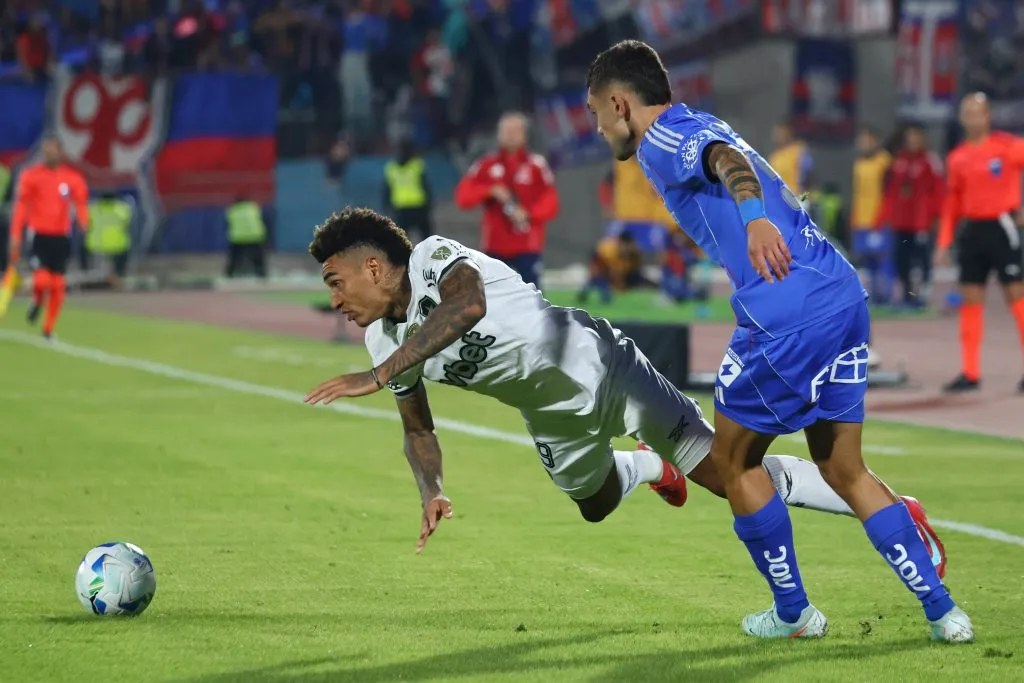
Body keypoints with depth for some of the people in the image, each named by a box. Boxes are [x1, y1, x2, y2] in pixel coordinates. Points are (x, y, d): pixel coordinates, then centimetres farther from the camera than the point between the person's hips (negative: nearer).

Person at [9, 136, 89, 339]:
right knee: (42, 280, -17)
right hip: (39, 235, -2)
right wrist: (16, 238, -4)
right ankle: (38, 301, 19)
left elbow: (81, 205, 5)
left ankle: (48, 329, 16)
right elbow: (21, 208, 0)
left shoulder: (73, 178, 3)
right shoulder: (31, 176, -2)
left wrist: (84, 224, -16)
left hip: (61, 236, 2)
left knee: (58, 284, 2)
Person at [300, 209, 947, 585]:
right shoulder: (385, 338, -3)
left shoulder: (434, 258, -27)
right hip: (555, 416, 8)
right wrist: (431, 492, -10)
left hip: (596, 364, -8)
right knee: (596, 503, 29)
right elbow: (419, 427, 9)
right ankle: (651, 469, 62)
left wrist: (378, 375, -52)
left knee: (723, 471, -14)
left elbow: (467, 306, -50)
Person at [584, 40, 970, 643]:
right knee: (844, 470, 15)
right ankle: (943, 611, 8)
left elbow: (729, 160, -24)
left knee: (734, 459, 11)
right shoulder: (702, 129, 27)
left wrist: (753, 217, -42)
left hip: (787, 314, -9)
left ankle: (794, 611, 19)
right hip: (847, 296, 9)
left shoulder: (662, 140, -2)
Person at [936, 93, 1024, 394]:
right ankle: (970, 373, 7)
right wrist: (944, 243, 10)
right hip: (971, 230, 5)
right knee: (970, 298, 3)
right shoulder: (957, 158, 10)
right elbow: (952, 203, 14)